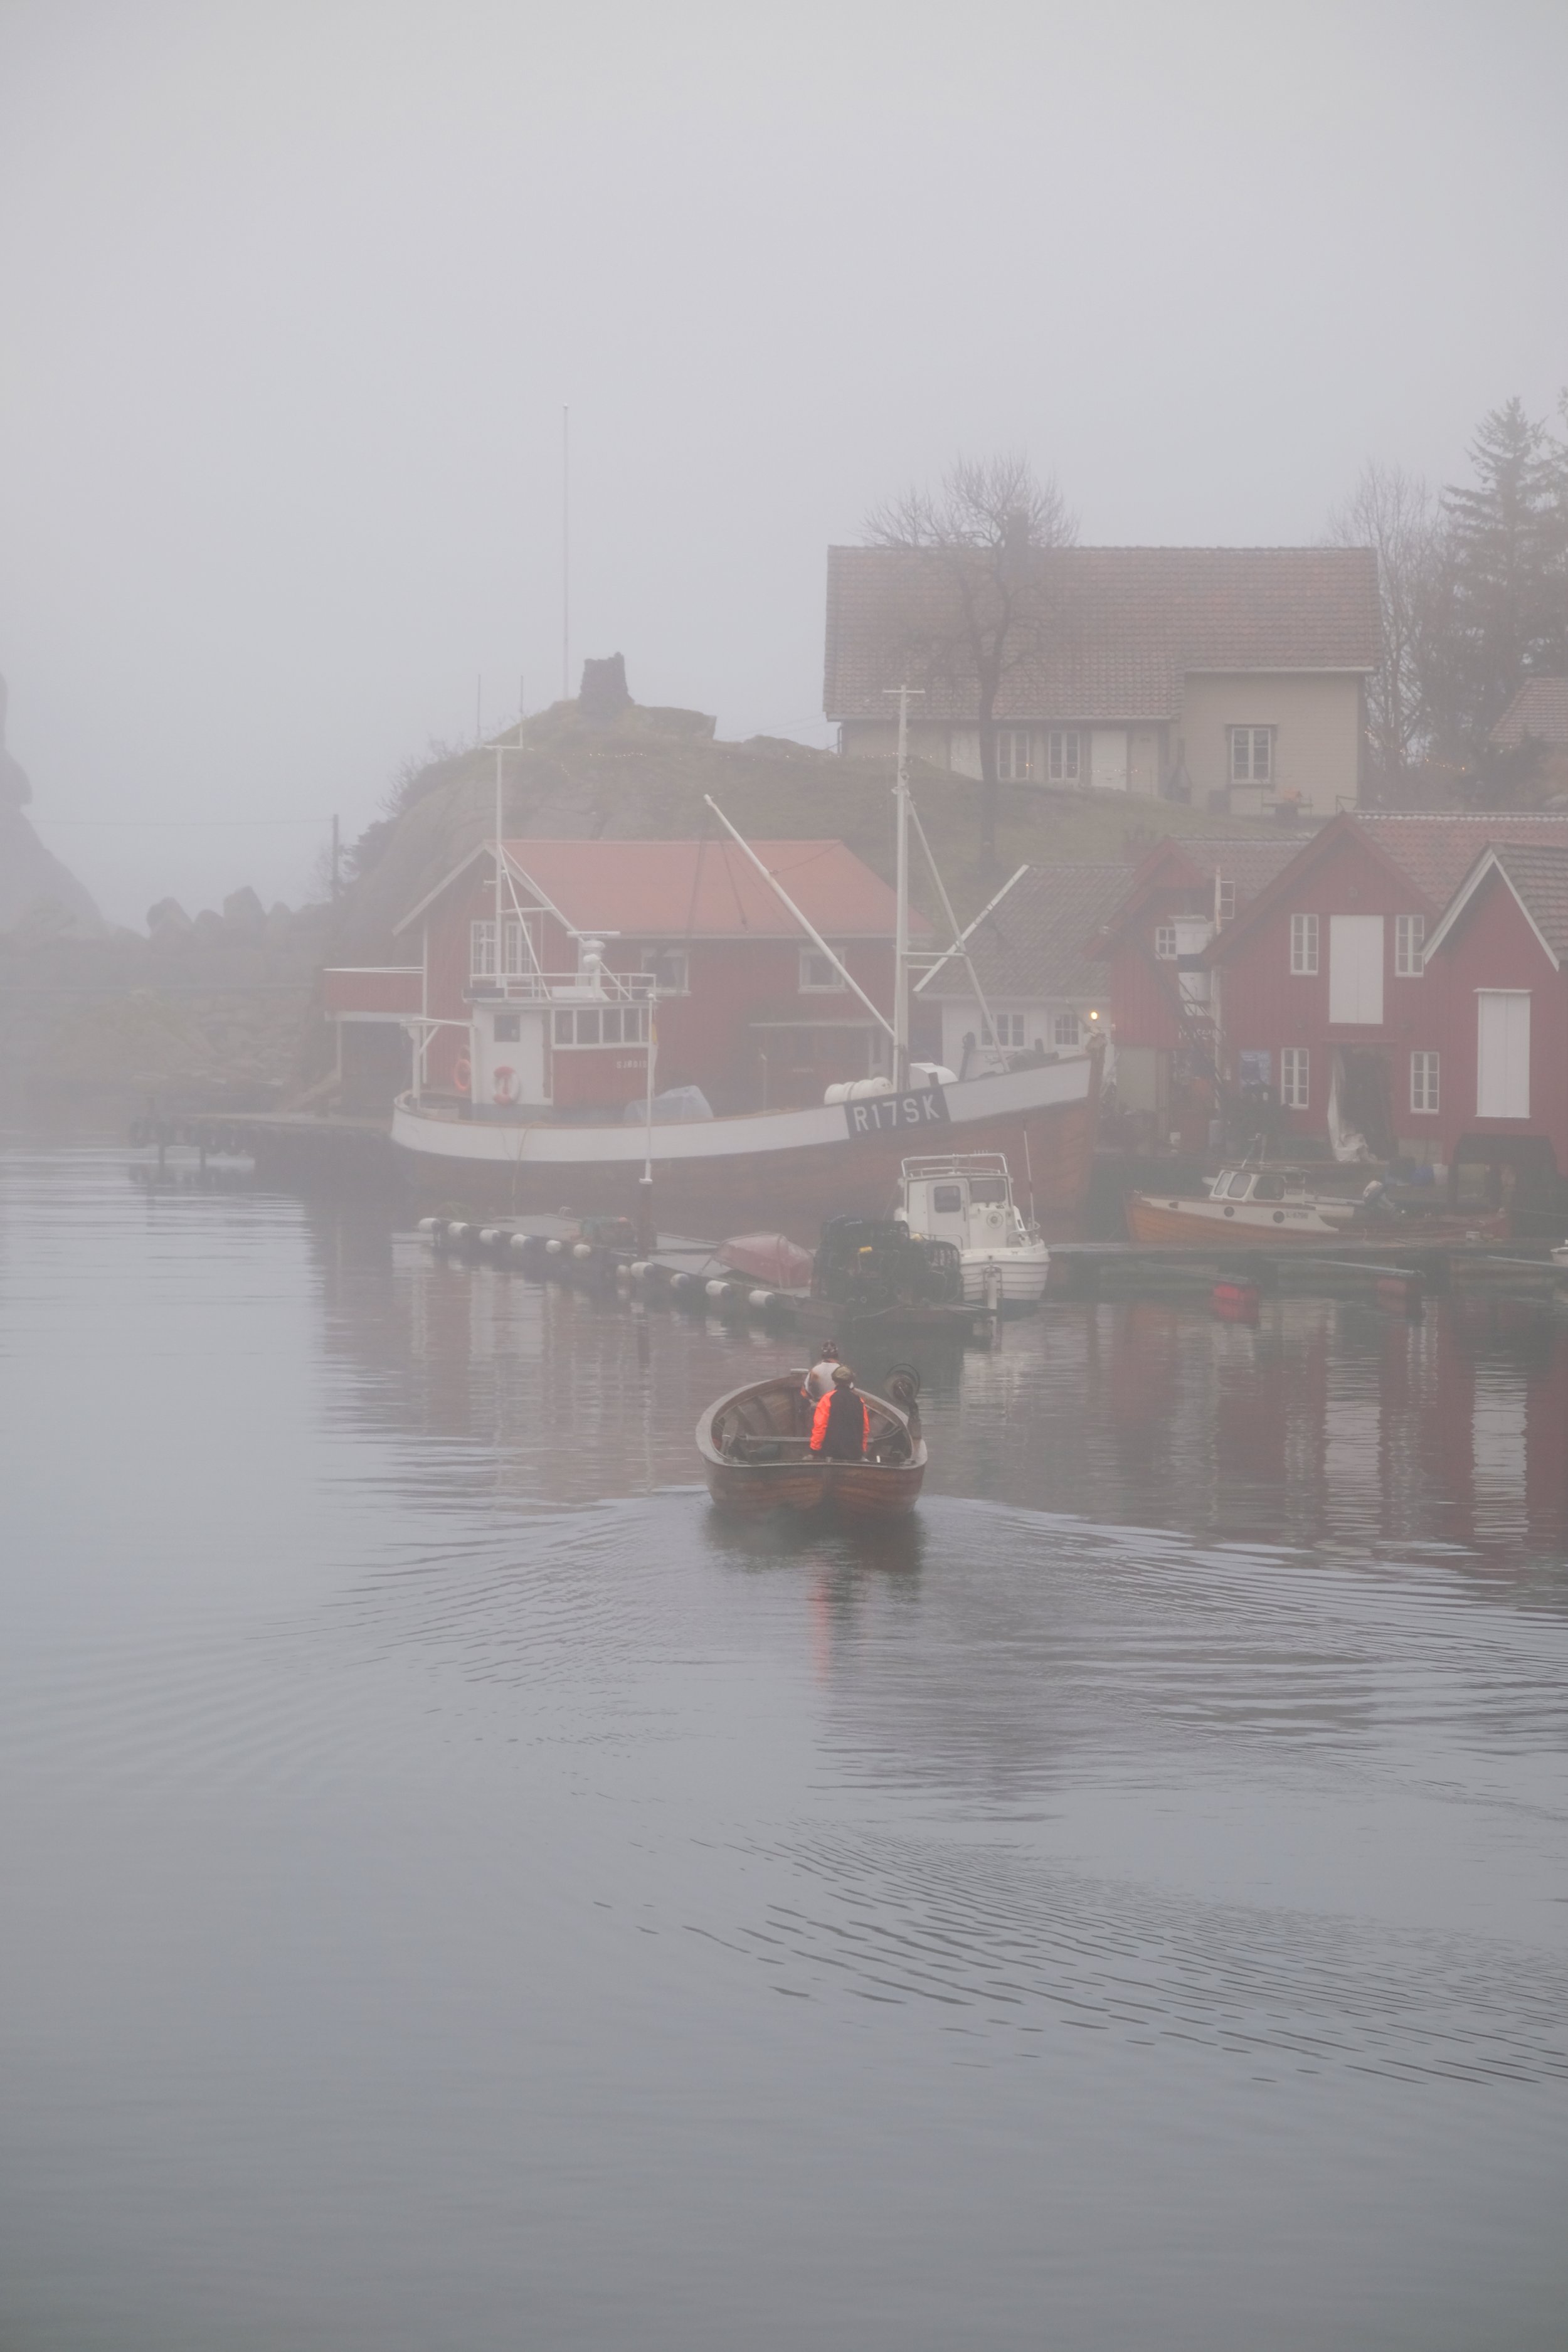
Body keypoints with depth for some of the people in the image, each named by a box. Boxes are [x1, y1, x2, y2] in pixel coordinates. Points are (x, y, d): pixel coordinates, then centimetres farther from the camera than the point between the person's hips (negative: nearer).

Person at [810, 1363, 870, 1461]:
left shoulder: (828, 1400, -6)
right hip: (855, 1455, 4)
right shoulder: (859, 1402, 7)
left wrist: (814, 1450, -4)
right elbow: (866, 1430, 12)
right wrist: (862, 1452, 23)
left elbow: (819, 1427, -10)